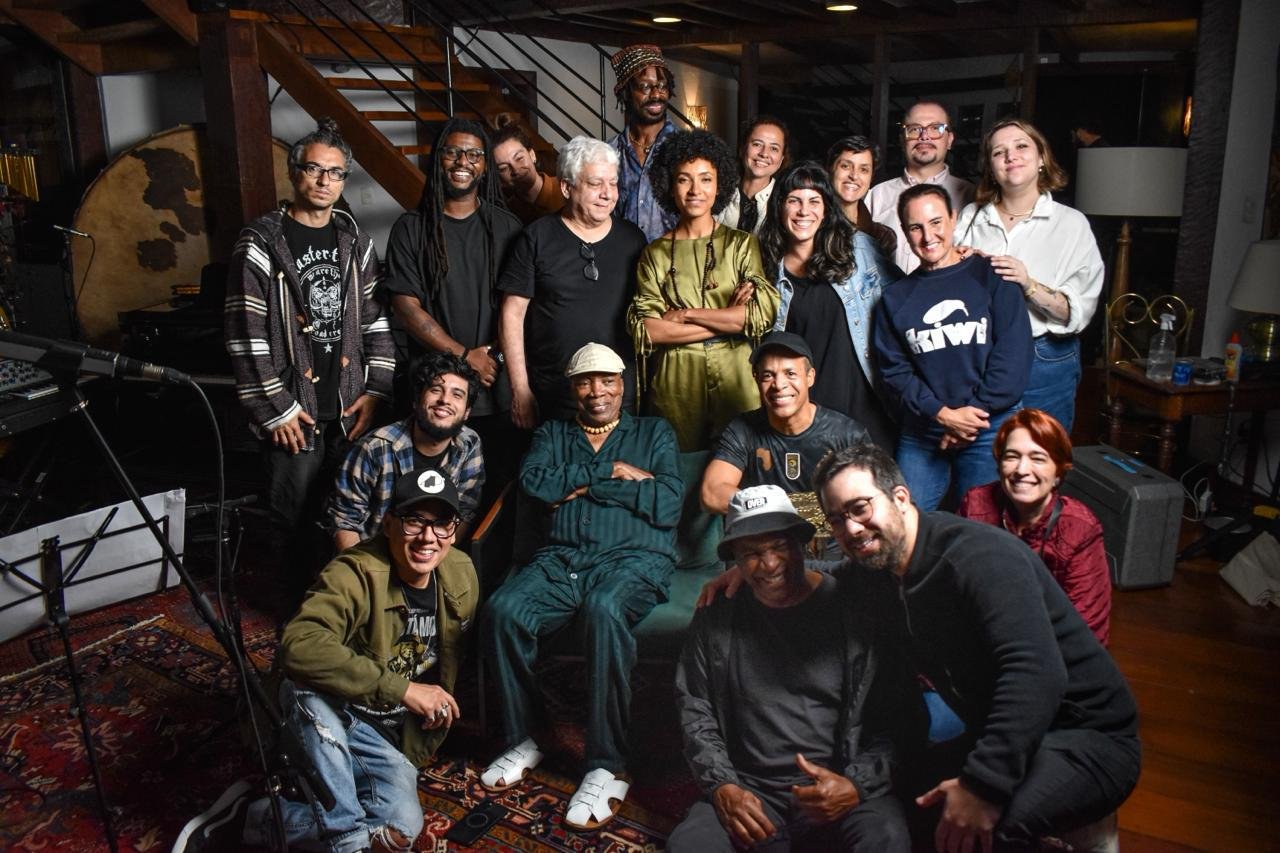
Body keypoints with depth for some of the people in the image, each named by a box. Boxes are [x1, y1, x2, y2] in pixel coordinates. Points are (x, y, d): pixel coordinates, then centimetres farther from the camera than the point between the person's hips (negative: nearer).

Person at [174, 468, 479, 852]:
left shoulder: (463, 575, -4)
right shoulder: (356, 574, -25)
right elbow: (298, 646, -44)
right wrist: (402, 689, -41)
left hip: (388, 735, 5)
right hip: (329, 717, -4)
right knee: (311, 685, -39)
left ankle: (250, 818, -6)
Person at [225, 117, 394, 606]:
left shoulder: (355, 241, 10)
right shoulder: (261, 244, -6)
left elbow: (377, 321, 10)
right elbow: (245, 336, -10)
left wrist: (375, 390, 1)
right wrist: (274, 409, -11)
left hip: (350, 409, 4)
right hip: (294, 415, -4)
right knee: (296, 520, 6)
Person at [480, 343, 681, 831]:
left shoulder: (654, 433, 19)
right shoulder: (553, 434, 25)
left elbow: (668, 506, 1)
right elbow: (532, 481, 2)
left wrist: (585, 484, 1)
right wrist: (610, 471, -2)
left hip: (634, 559, -3)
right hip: (562, 559, 3)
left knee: (604, 609, -37)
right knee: (502, 610, -27)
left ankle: (607, 768, -27)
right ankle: (524, 740, -5)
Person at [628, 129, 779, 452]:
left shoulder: (742, 244, 6)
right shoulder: (655, 253, 5)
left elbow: (763, 314, -8)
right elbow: (647, 329, -7)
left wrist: (685, 314, -9)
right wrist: (729, 319, -9)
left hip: (736, 377, 0)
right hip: (676, 384, 0)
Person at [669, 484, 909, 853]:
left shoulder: (853, 608, -3)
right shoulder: (715, 618, 6)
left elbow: (894, 720, -1)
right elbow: (695, 711, 9)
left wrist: (858, 784, -14)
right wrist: (721, 785, -4)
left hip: (843, 788, -2)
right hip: (748, 791, 2)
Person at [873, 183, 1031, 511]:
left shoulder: (990, 277, 2)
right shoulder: (895, 297, 10)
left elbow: (1014, 353, -6)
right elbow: (894, 369, 2)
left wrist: (975, 411, -12)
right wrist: (942, 413, -11)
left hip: (991, 427, -2)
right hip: (920, 434, 2)